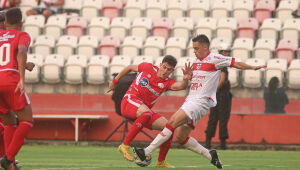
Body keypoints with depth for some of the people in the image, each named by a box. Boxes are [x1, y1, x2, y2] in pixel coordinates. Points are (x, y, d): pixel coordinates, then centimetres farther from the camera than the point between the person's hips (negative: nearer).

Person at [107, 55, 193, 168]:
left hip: (145, 109, 5)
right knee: (147, 112, -38)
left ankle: (161, 162, 6)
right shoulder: (148, 68, -1)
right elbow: (130, 68, 16)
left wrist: (185, 80, -41)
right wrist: (115, 81, 23)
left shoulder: (167, 82, 4)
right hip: (129, 101, -5)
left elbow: (180, 86, -18)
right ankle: (125, 145, -36)